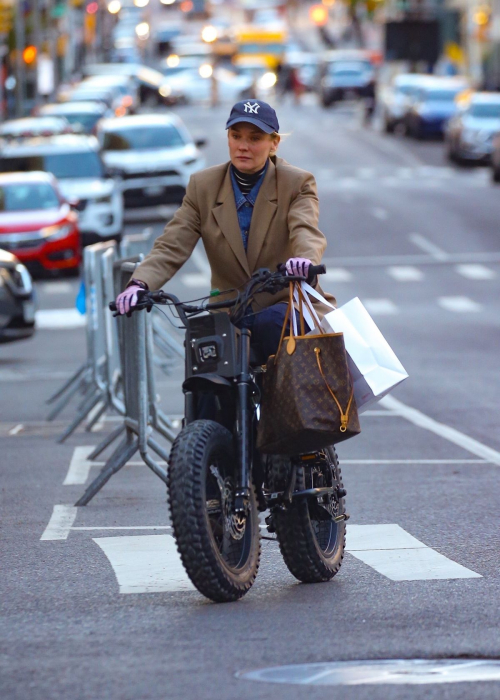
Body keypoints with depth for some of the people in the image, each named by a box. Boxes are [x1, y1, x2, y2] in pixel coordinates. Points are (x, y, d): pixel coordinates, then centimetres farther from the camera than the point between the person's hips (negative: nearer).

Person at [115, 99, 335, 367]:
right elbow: (171, 246, -4)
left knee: (269, 323, -34)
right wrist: (140, 283, -26)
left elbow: (306, 231, -21)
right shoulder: (203, 186, 6)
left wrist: (305, 259, -47)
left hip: (291, 306, -2)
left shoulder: (297, 184, 0)